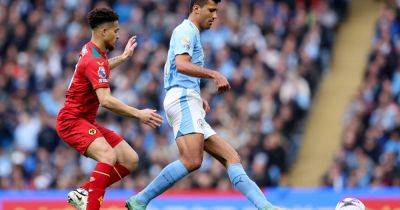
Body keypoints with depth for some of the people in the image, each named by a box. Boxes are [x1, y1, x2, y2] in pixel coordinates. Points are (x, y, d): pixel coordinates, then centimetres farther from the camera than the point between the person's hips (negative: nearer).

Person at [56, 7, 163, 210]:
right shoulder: (95, 61, -21)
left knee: (130, 160, 1)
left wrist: (123, 57, 41)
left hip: (87, 122, 10)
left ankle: (82, 193, 3)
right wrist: (139, 114, -35)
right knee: (108, 156, -34)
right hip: (72, 120, -10)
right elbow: (106, 100, -33)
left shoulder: (91, 50, 11)